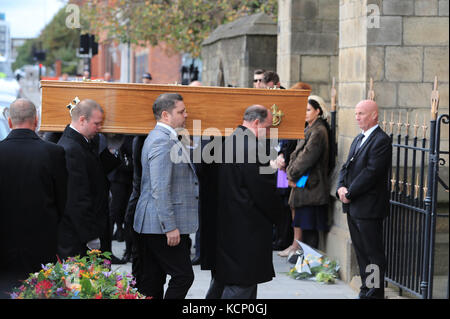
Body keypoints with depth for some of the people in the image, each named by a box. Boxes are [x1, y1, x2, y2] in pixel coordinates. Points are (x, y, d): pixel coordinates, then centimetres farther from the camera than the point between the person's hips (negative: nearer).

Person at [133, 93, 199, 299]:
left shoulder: (167, 139, 18)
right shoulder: (161, 141, -15)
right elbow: (160, 188, -22)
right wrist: (170, 227, -23)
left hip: (151, 226, 10)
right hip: (161, 226, -10)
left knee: (153, 282, 10)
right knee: (183, 275, -8)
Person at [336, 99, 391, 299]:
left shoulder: (381, 140, -13)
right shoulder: (359, 139, 17)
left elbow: (371, 173, -19)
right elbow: (346, 167, 16)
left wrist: (349, 193, -14)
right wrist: (341, 187, -3)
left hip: (369, 208, -9)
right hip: (353, 208, 9)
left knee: (374, 254, -2)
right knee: (361, 252, 15)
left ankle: (375, 294, 4)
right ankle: (365, 291, 23)